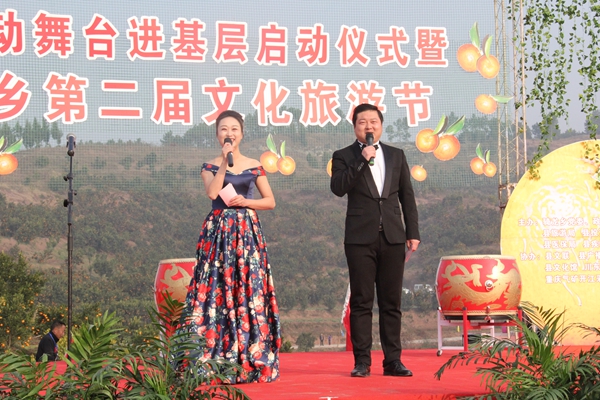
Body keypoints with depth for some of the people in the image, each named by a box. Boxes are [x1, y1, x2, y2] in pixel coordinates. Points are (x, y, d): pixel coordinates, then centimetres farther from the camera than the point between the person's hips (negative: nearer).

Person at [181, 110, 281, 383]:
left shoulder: (254, 166, 10)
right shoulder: (210, 166, 6)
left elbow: (270, 201, 9)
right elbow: (212, 192, -13)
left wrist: (246, 201, -6)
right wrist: (225, 161, -12)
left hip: (247, 232, 1)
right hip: (218, 232, -1)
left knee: (249, 290, -3)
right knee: (217, 290, -6)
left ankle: (251, 360, 1)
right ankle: (216, 361, -4)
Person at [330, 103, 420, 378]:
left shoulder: (396, 156, 15)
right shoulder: (344, 156, 6)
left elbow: (407, 197, 14)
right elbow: (338, 188, -12)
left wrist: (413, 232, 8)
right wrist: (362, 160, -16)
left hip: (392, 237, 3)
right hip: (360, 238, -2)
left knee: (391, 303, 3)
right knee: (361, 302, -1)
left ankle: (393, 360, 7)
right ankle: (362, 361, 2)